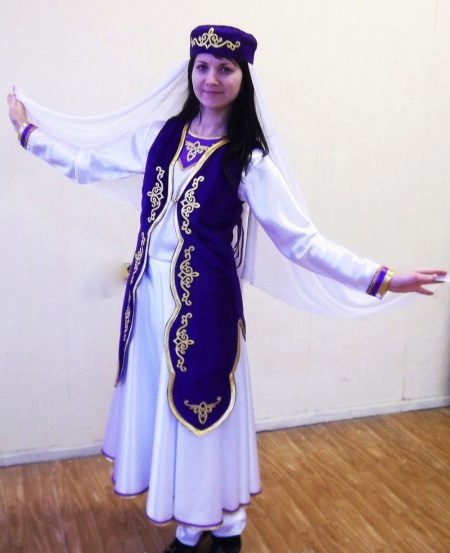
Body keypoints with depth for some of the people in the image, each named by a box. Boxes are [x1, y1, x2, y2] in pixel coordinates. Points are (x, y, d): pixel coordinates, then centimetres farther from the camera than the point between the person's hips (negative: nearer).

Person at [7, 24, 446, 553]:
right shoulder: (160, 136, 5)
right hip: (150, 293, 5)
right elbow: (87, 164, 17)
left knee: (201, 408, 5)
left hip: (203, 301, -5)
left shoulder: (248, 161, -8)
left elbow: (302, 241, -11)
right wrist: (27, 131, 24)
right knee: (162, 406, 13)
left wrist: (381, 277, -18)